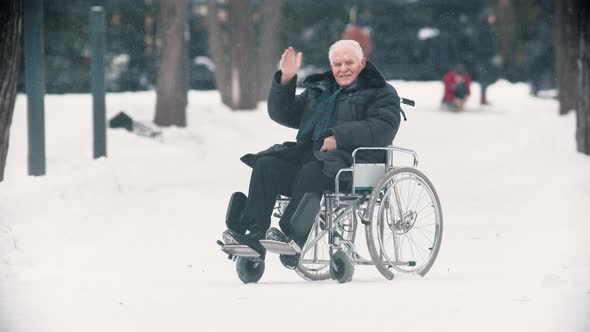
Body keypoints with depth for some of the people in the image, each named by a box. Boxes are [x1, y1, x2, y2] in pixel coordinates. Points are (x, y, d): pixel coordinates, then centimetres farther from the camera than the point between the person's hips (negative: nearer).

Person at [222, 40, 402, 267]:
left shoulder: (381, 94, 9)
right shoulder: (318, 90, 28)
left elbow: (384, 128, -10)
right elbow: (282, 114, 27)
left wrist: (340, 137, -18)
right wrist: (285, 80, 10)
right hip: (308, 153, 6)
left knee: (312, 170, -37)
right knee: (266, 165, -19)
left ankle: (292, 236, -43)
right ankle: (254, 235, -31)